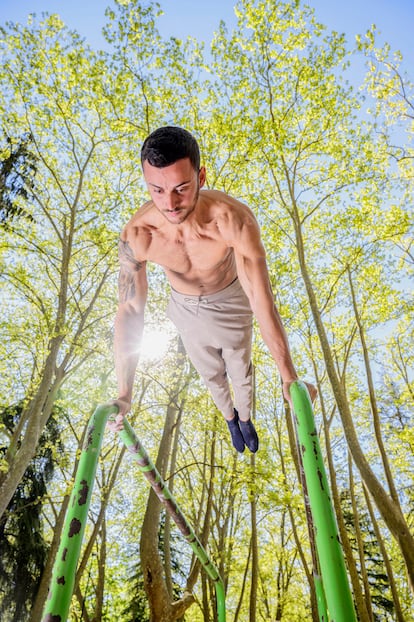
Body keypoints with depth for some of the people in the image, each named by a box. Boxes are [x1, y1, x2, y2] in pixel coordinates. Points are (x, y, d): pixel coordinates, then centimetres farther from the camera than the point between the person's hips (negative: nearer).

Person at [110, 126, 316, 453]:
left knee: (241, 373, 22)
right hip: (186, 310, 2)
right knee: (211, 375, 25)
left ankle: (246, 418, 57)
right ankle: (230, 417, 60)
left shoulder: (234, 219, -39)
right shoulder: (137, 235, -33)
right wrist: (124, 394, -28)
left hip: (231, 305, -1)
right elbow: (130, 312, -27)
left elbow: (262, 302, -39)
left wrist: (289, 377, -36)